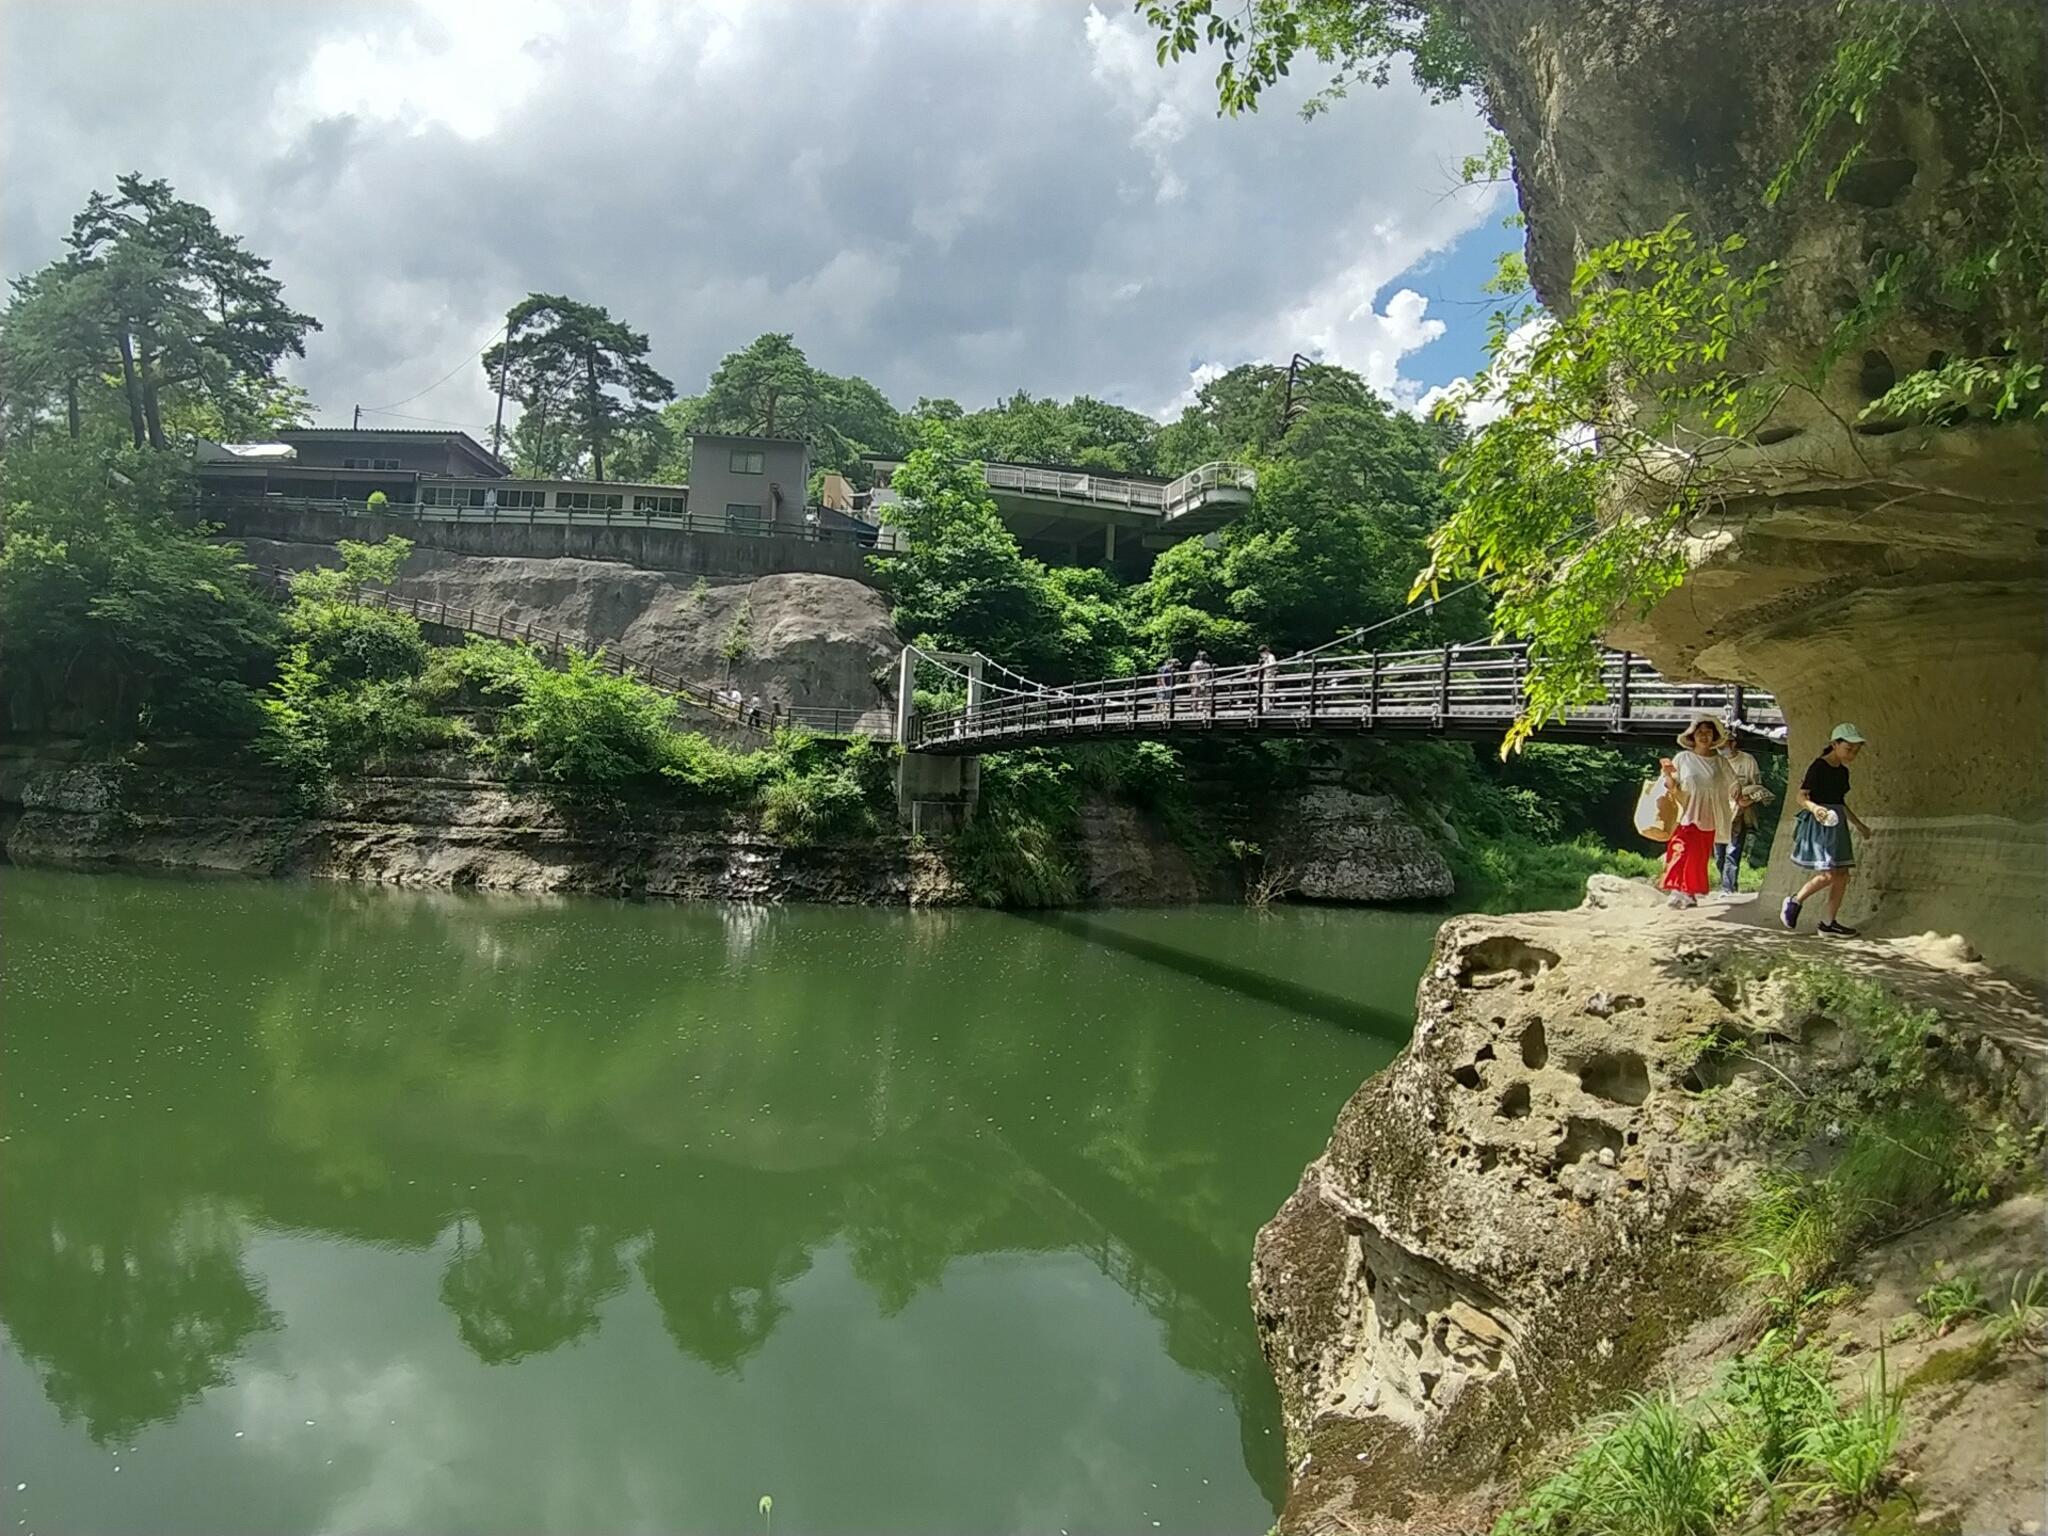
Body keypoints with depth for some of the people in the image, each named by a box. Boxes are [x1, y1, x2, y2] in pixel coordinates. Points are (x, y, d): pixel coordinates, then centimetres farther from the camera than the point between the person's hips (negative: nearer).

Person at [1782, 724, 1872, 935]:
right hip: (1818, 824, -8)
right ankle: (1794, 901, 5)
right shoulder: (1818, 767, -10)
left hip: (1837, 824, 8)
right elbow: (1801, 797, -13)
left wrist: (1858, 824, 27)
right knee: (1828, 874, -16)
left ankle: (1830, 922, 11)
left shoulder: (1843, 772, 14)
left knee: (1842, 876, 4)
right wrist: (1814, 808, -33)